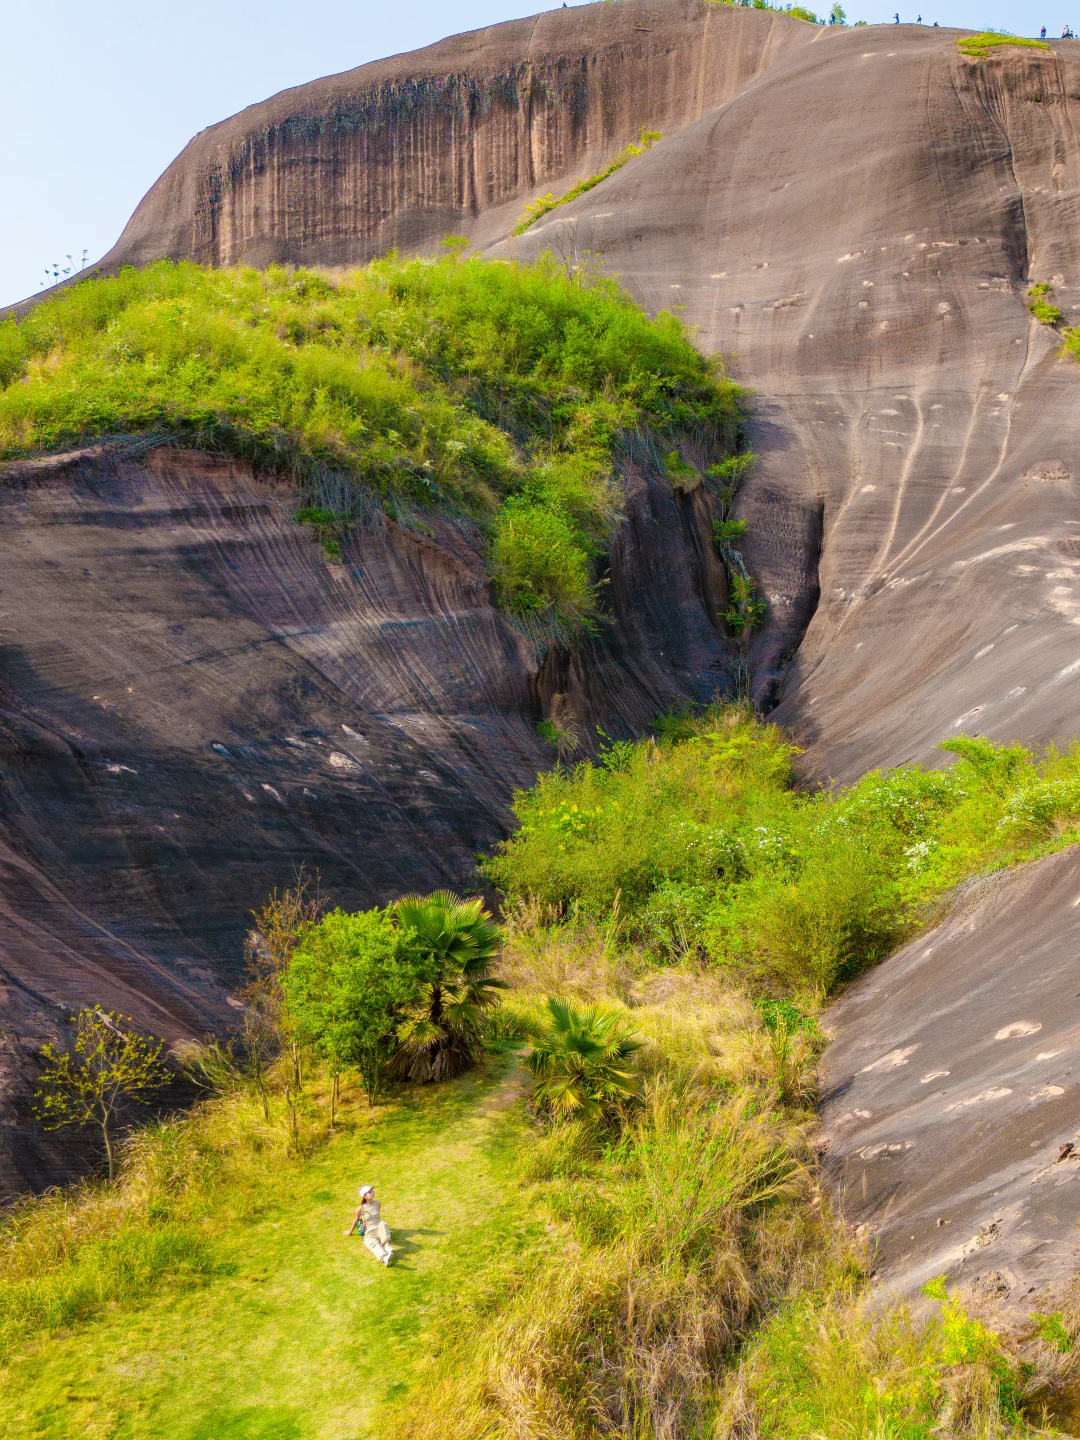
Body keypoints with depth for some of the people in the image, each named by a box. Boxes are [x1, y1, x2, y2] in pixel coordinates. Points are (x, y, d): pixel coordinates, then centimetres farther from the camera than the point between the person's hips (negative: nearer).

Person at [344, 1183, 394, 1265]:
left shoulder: (377, 1203, 6)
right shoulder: (360, 1208, -4)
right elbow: (355, 1221, 12)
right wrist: (350, 1232, 25)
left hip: (380, 1231, 3)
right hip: (369, 1234, -3)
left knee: (383, 1224, -33)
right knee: (375, 1244, -37)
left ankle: (388, 1248, -50)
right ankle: (384, 1258, -69)